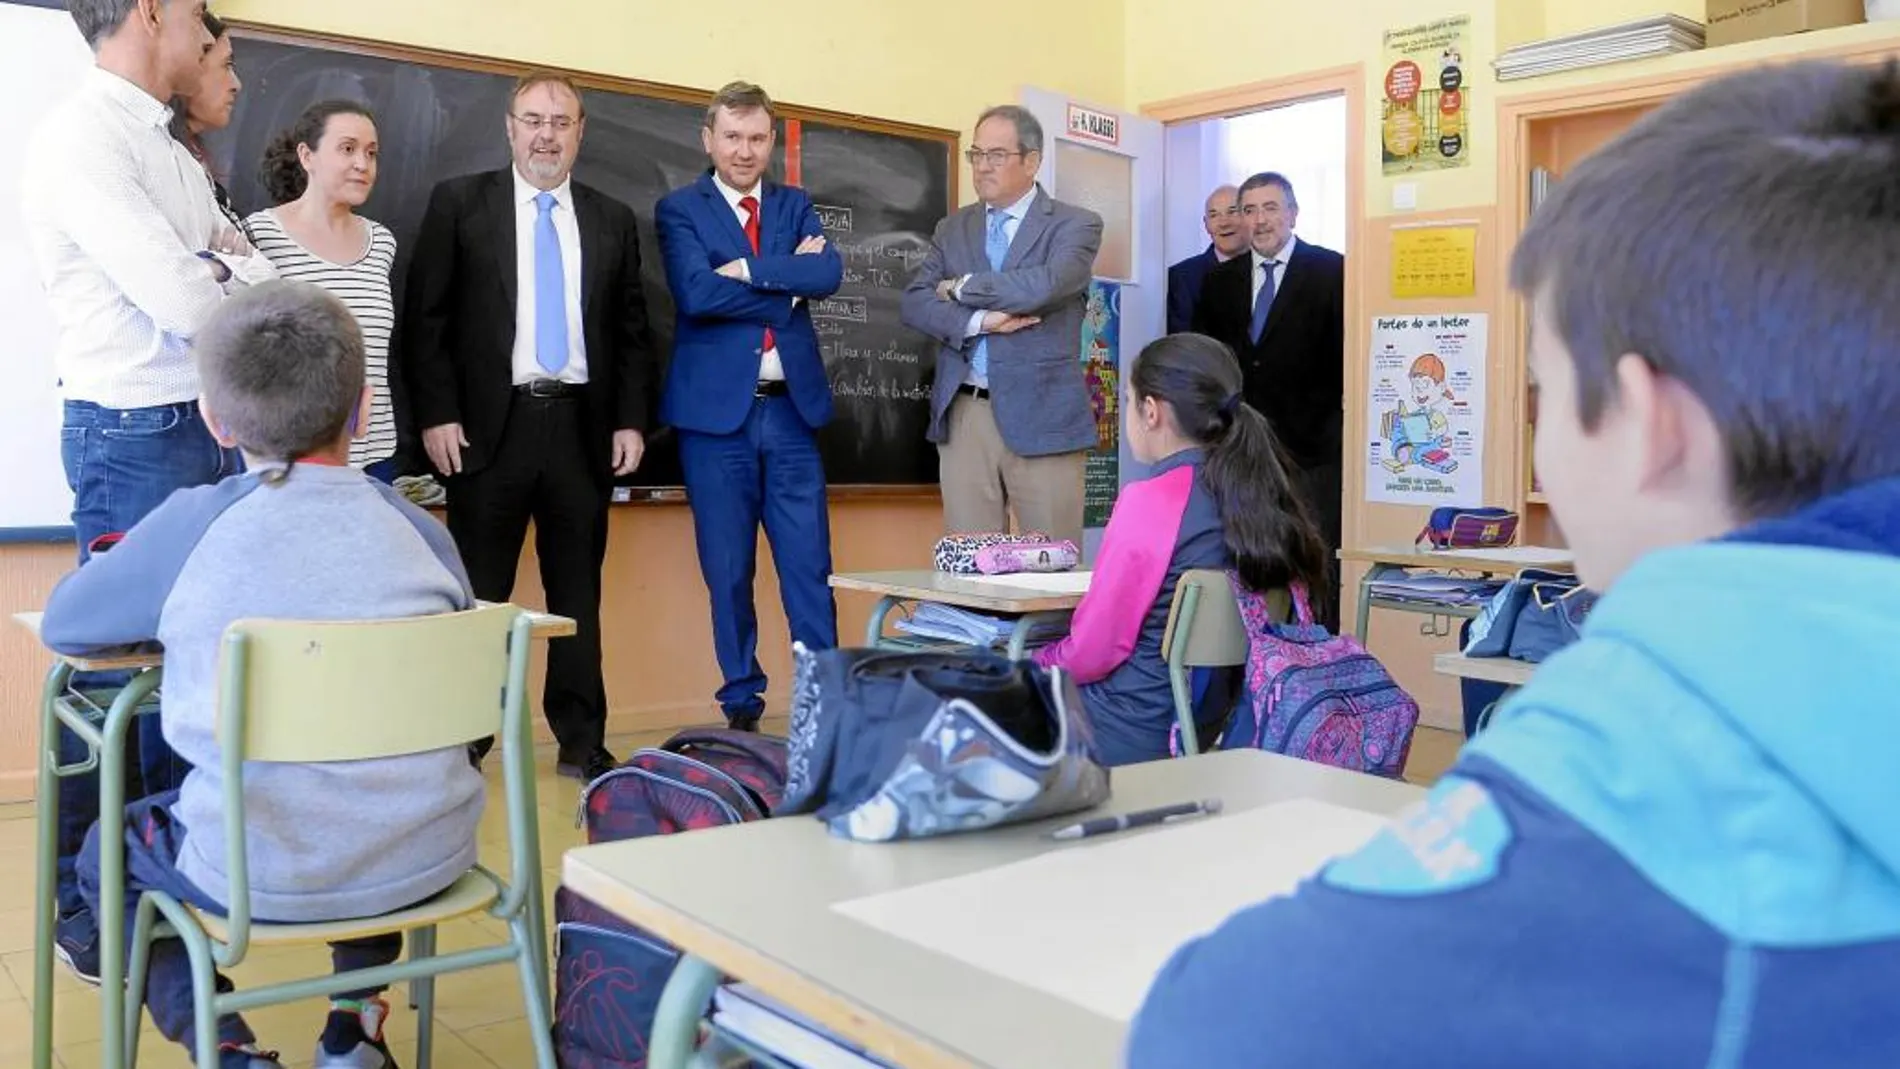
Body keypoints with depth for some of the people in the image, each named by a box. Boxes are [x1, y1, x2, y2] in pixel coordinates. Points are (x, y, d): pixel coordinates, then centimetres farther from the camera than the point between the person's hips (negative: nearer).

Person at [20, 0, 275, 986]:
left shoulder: (171, 153, 14)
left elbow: (261, 286, 12)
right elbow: (181, 301, -21)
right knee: (120, 662, 0)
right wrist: (225, 272, -1)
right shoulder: (80, 136, -13)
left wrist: (211, 268, -8)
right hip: (135, 434, -8)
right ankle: (86, 903, 15)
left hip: (211, 427, 8)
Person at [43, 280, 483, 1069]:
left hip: (261, 873, -3)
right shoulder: (418, 528, -2)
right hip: (426, 859, 3)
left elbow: (62, 624, 6)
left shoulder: (192, 524, -9)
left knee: (107, 852, 28)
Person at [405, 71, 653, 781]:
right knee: (478, 594, 2)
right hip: (491, 423, -2)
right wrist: (437, 414, -7)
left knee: (578, 590, 8)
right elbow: (425, 317, 1)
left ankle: (582, 742, 16)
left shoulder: (612, 220, 12)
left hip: (582, 426, 3)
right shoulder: (459, 203, 4)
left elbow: (632, 331, 13)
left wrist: (631, 420, 4)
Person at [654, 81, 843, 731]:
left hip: (791, 407, 2)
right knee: (727, 570, 5)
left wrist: (751, 270, -14)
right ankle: (741, 704, 16)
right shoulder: (679, 210, 3)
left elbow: (828, 274, -6)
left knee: (810, 566, 2)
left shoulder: (795, 206, 13)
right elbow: (697, 293, -15)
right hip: (716, 409, -2)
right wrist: (788, 281, -9)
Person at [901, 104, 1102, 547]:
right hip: (964, 415, 4)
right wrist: (979, 321, -13)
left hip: (1042, 417, -3)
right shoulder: (953, 228, 16)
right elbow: (914, 303, 3)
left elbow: (1046, 285, -16)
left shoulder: (1076, 225, 3)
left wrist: (962, 288, -4)